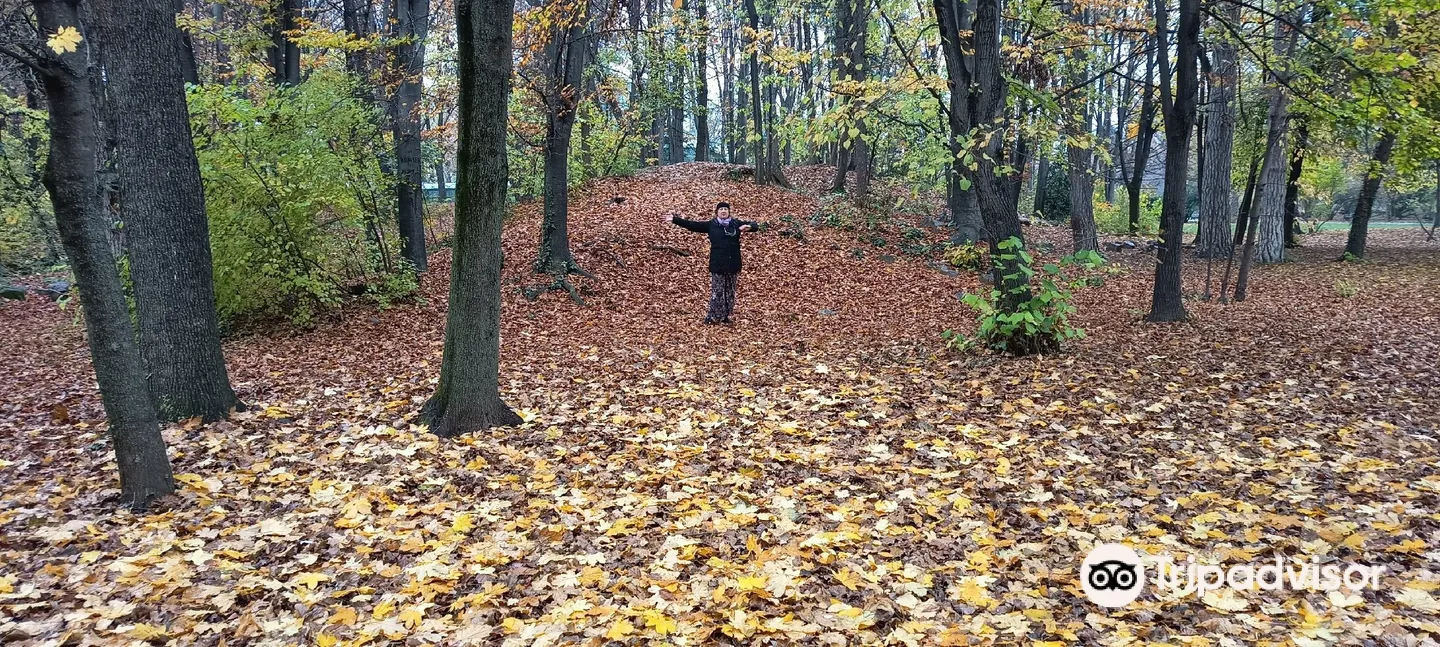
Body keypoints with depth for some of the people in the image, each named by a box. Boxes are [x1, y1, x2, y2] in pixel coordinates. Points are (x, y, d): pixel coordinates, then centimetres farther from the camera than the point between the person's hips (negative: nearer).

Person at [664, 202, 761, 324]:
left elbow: (755, 225, 4)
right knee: (717, 292, -1)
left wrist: (749, 227, -20)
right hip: (717, 264, -3)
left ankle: (725, 316, 22)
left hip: (733, 264, 3)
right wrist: (675, 219, -9)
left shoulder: (736, 223, 3)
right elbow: (692, 224, -3)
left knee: (730, 292, 10)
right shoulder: (711, 224, -1)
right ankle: (712, 317, 9)